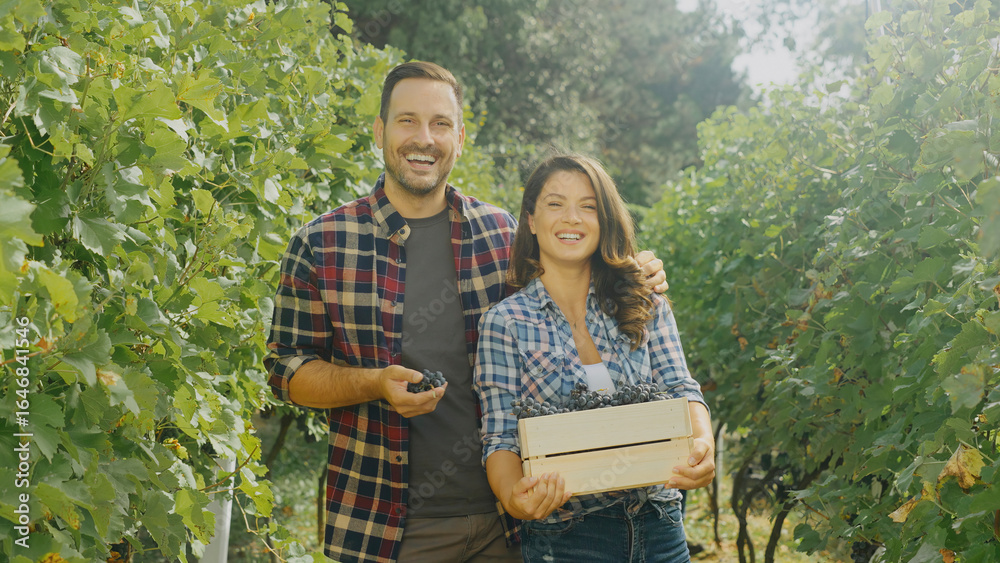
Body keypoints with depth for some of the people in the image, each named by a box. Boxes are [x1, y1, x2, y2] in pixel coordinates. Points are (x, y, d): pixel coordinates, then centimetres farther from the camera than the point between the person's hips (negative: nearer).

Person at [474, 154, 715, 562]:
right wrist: (513, 495, -29)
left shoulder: (647, 309, 5)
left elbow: (679, 391, -5)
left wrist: (703, 444, -27)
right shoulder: (505, 322, -4)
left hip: (660, 529, 3)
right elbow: (501, 440, -8)